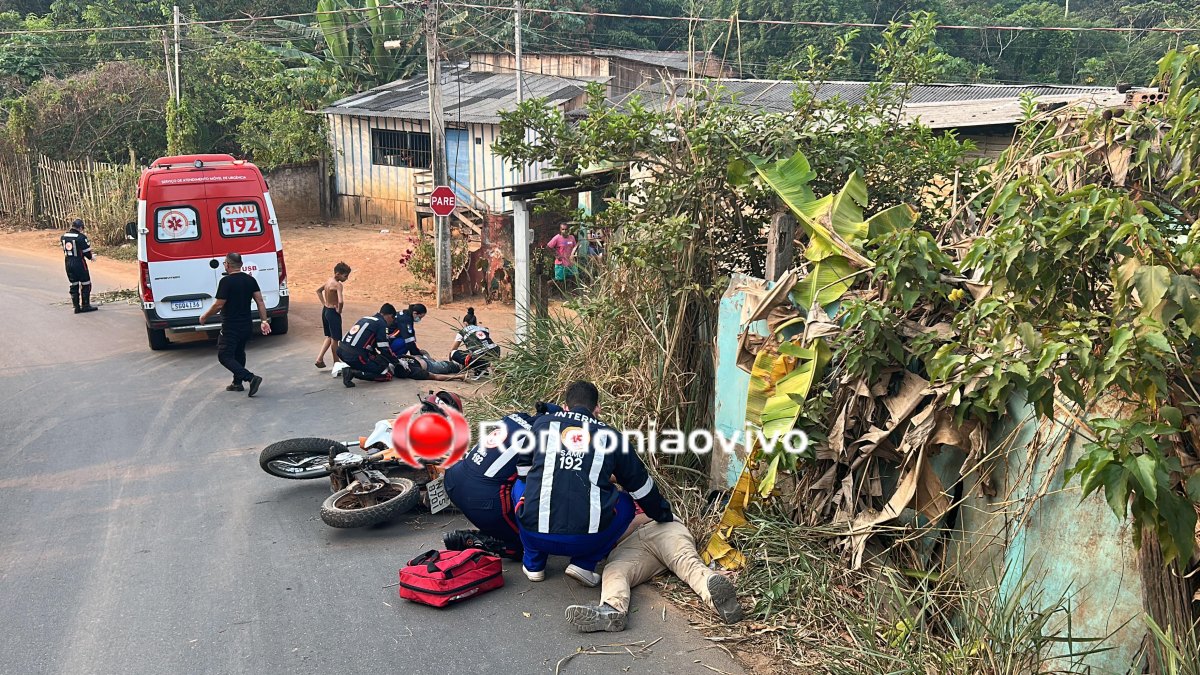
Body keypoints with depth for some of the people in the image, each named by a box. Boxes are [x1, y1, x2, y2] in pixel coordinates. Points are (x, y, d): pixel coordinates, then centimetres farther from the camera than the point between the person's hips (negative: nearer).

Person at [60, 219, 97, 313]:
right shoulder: (81, 237, -14)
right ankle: (85, 305, 6)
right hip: (79, 263, -6)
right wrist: (91, 257, 12)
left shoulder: (63, 237, 6)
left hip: (68, 263, 6)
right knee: (85, 284, 5)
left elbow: (64, 250, 15)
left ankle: (76, 307, 13)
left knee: (74, 285, 13)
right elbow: (87, 251, -10)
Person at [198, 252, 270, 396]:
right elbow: (260, 302, 1)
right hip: (246, 325, 8)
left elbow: (218, 305, -15)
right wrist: (264, 321, 1)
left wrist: (204, 317, 0)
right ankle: (237, 383, 29)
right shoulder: (250, 280, 5)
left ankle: (251, 378, -18)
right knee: (239, 353, 23)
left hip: (230, 328, -8)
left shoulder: (226, 281, -16)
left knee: (225, 356, -3)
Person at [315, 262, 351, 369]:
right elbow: (340, 301, -35)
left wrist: (323, 303, 15)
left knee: (329, 336, 21)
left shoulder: (329, 281, 5)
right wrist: (339, 310, -17)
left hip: (325, 310, 8)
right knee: (334, 339, 4)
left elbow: (318, 291, 21)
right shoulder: (338, 285, -22)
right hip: (333, 312, -8)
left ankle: (319, 359, 15)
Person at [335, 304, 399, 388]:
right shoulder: (381, 323, -4)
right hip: (354, 356, -9)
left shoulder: (366, 318, 21)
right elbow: (384, 349, -5)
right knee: (387, 375, 0)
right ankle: (353, 372, -11)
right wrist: (398, 362, 8)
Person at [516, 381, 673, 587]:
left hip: (536, 535, 1)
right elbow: (642, 485, 24)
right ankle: (584, 564, 12)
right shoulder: (610, 435, 13)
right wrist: (666, 517, 40)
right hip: (589, 539, -1)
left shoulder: (543, 423, 14)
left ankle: (533, 564, 27)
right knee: (625, 503, 27)